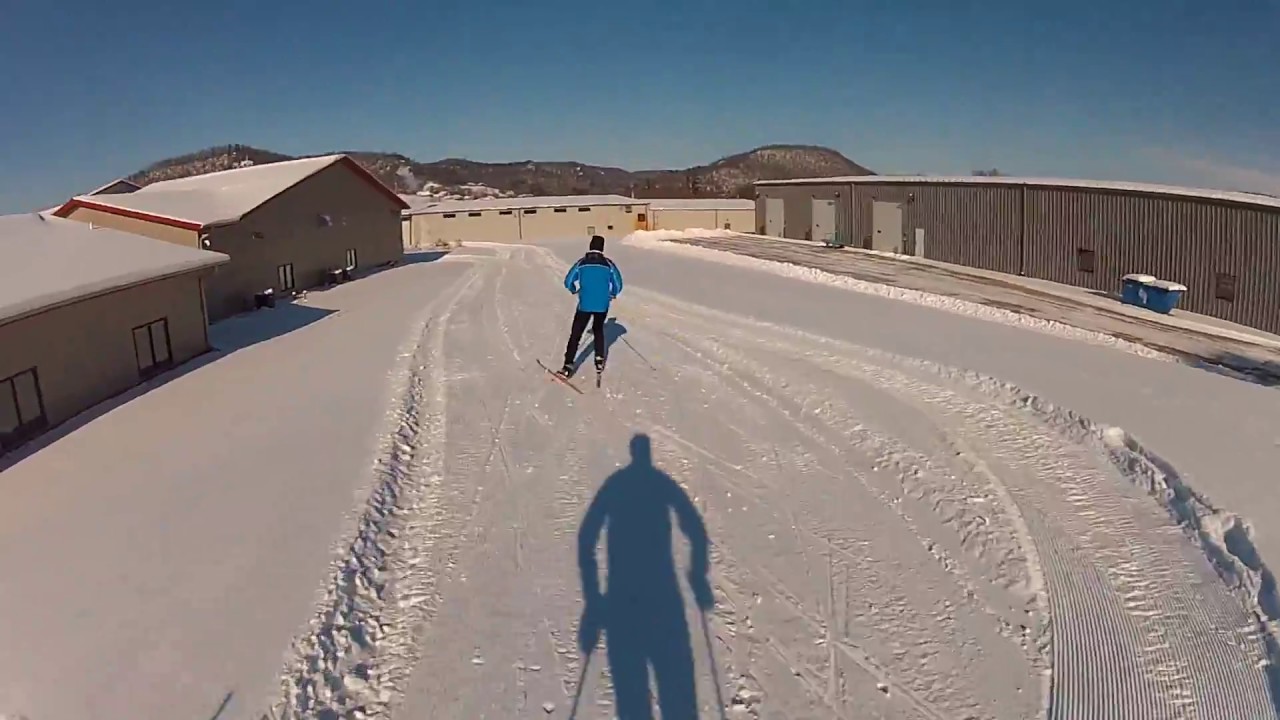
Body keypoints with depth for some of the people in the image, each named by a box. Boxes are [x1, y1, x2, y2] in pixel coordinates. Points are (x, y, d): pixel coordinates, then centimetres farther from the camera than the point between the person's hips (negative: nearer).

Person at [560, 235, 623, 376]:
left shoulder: (581, 263, -2)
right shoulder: (608, 264, -2)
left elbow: (568, 282, 1)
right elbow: (618, 284, 0)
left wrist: (575, 290, 23)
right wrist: (612, 295, 21)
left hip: (584, 305, -1)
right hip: (602, 306, 1)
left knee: (576, 334, 6)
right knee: (598, 330, 25)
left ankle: (568, 365, -1)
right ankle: (599, 361, 23)